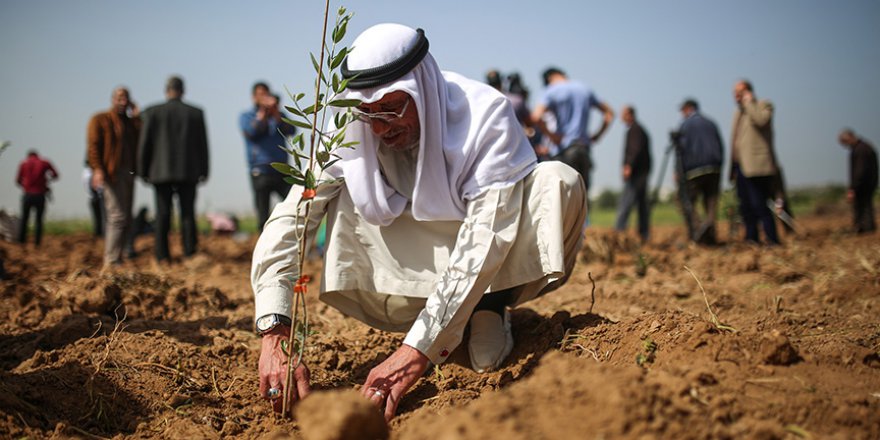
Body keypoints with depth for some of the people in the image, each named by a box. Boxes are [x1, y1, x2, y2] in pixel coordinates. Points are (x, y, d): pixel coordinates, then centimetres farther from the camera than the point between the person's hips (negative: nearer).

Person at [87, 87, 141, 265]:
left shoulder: (130, 122, 20)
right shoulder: (100, 120, 1)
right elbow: (93, 146, -9)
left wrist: (137, 116, 3)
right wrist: (97, 169, -22)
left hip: (128, 173, 7)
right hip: (110, 174, -7)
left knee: (126, 217, 7)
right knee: (117, 216, -16)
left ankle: (117, 257, 13)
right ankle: (111, 260, -15)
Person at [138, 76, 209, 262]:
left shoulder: (153, 112, -1)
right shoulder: (196, 113, 2)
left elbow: (144, 144, -1)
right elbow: (203, 144, 4)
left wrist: (143, 171, 7)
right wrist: (203, 171, 10)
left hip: (161, 171, -1)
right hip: (189, 172, 1)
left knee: (163, 214, 3)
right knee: (188, 213, 4)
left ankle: (163, 255, 1)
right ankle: (190, 252, -3)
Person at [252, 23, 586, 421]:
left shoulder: (486, 115, -30)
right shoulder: (353, 131, -21)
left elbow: (484, 242, -38)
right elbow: (289, 221, -27)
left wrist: (416, 351, -46)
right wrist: (274, 334, -42)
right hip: (427, 261, 3)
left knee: (559, 182, -31)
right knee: (346, 196, -23)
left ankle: (491, 307, -9)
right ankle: (450, 321, -10)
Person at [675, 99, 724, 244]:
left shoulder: (685, 124, 3)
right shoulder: (711, 123, 19)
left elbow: (681, 149, -5)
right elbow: (721, 147, 16)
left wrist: (678, 171, -2)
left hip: (694, 170, -5)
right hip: (714, 168, 5)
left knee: (689, 202, 1)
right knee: (711, 202, 4)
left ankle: (697, 228, -21)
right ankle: (710, 236, -13)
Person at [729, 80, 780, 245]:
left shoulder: (763, 105, 0)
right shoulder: (738, 112, 23)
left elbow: (760, 120, -23)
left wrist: (749, 101, -11)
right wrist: (733, 168, 19)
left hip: (756, 166, -8)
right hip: (741, 167, 8)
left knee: (759, 205, -13)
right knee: (746, 208, 8)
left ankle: (772, 240, -10)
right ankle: (751, 239, 13)